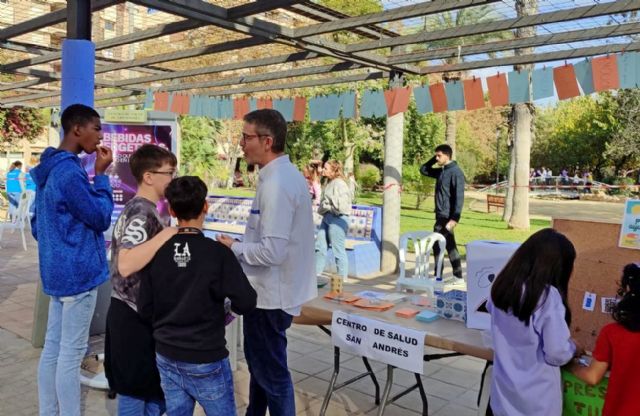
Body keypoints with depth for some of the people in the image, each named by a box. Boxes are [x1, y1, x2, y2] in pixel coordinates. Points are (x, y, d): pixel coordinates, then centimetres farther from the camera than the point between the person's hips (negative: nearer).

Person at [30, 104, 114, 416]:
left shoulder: (50, 168, 11)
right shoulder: (70, 173, -21)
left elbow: (37, 224, 17)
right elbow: (101, 218, -14)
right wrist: (101, 174, -10)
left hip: (58, 271, 10)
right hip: (78, 272, -10)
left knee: (53, 347, 16)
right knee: (71, 352, 1)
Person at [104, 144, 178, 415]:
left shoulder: (136, 208, 11)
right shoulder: (143, 213, -20)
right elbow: (126, 265, -32)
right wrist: (167, 235, -29)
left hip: (133, 311, 10)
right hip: (136, 315, -10)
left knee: (151, 388, 19)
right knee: (137, 390, 3)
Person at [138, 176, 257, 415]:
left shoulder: (158, 252, -5)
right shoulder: (217, 253, -18)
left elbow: (144, 309, 0)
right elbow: (246, 303, -15)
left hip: (166, 356, 5)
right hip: (206, 360, -4)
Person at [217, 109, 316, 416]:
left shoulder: (275, 184, -24)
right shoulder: (287, 174, 7)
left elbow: (272, 251, -28)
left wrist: (233, 247, -13)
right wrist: (243, 245, 11)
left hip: (269, 296, -10)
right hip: (272, 290, 10)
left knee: (271, 372, 8)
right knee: (260, 362, 26)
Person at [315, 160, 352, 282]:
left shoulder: (339, 184, -16)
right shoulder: (329, 183, 11)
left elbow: (340, 205, -22)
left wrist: (327, 207, -9)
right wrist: (322, 209, 5)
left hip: (337, 219, -10)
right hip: (327, 218, 10)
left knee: (338, 250, 0)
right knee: (320, 246, 15)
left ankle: (343, 279, 12)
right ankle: (315, 274, 28)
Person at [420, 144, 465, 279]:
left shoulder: (456, 172, -14)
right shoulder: (441, 171, 12)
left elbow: (459, 197, -19)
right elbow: (423, 170, 24)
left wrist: (454, 218, -24)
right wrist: (434, 159, 8)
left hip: (447, 216, -9)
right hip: (441, 215, 9)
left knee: (437, 244, -6)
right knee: (449, 245, 11)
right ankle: (457, 275, 18)